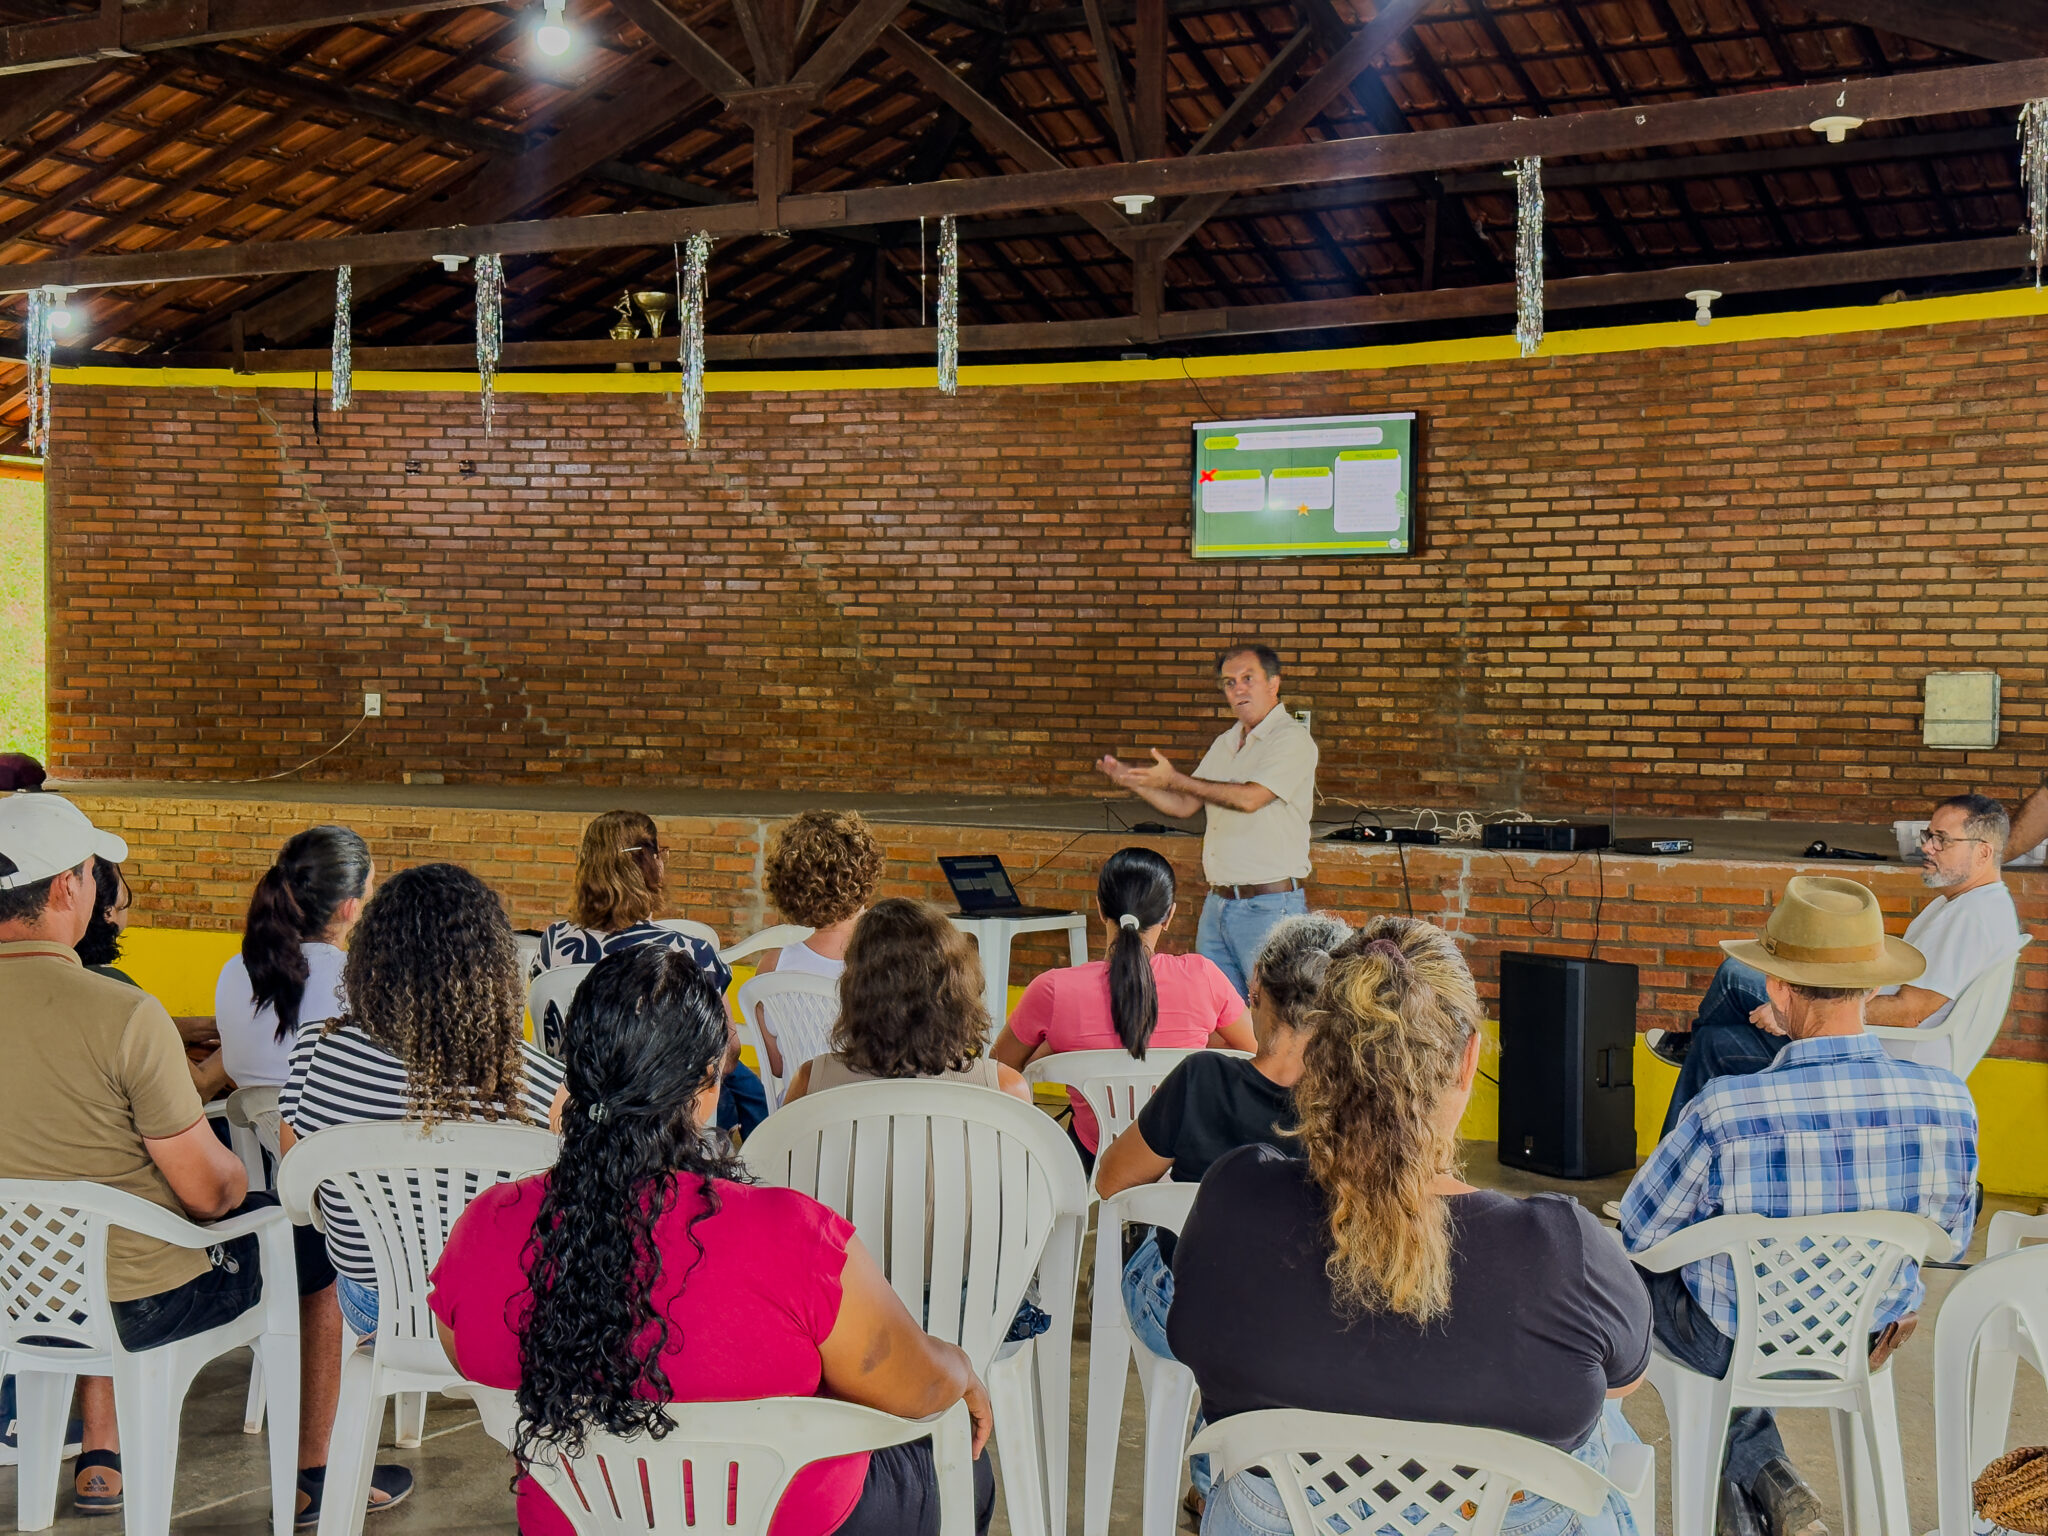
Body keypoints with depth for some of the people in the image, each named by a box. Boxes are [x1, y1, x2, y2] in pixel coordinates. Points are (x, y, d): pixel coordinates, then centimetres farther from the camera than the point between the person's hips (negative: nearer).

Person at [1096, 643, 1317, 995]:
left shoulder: (1293, 739, -9)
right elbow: (1184, 805, 20)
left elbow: (1249, 798, -21)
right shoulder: (1225, 743, 17)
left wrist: (1174, 779, -15)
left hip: (1269, 904, -8)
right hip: (1219, 900, 8)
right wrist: (1131, 780, 5)